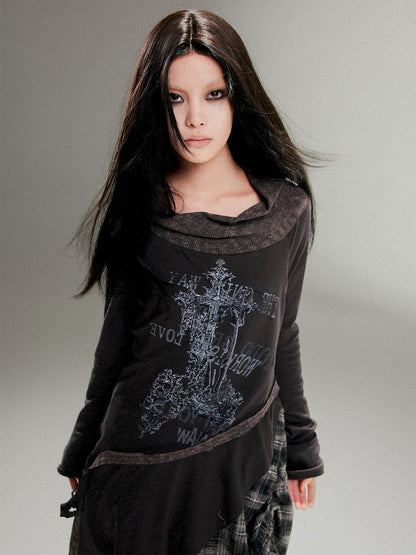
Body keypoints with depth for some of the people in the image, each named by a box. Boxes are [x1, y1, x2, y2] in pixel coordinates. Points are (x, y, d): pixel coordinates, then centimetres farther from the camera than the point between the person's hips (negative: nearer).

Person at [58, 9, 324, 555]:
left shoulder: (287, 209, -5)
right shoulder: (138, 209, -5)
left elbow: (281, 337, 5)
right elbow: (117, 338, 3)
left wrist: (300, 447, 12)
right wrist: (84, 450, 10)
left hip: (247, 454, 1)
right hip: (140, 460, 0)